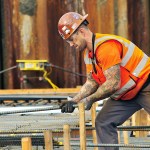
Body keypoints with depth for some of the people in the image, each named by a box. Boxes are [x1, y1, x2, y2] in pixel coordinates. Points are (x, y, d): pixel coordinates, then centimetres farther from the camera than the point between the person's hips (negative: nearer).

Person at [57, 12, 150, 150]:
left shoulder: (106, 46, -26)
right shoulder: (88, 52, 6)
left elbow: (113, 83, -28)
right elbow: (92, 82, 11)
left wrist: (90, 99, -18)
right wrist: (74, 101, -3)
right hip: (125, 95, 10)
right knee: (103, 123, 5)